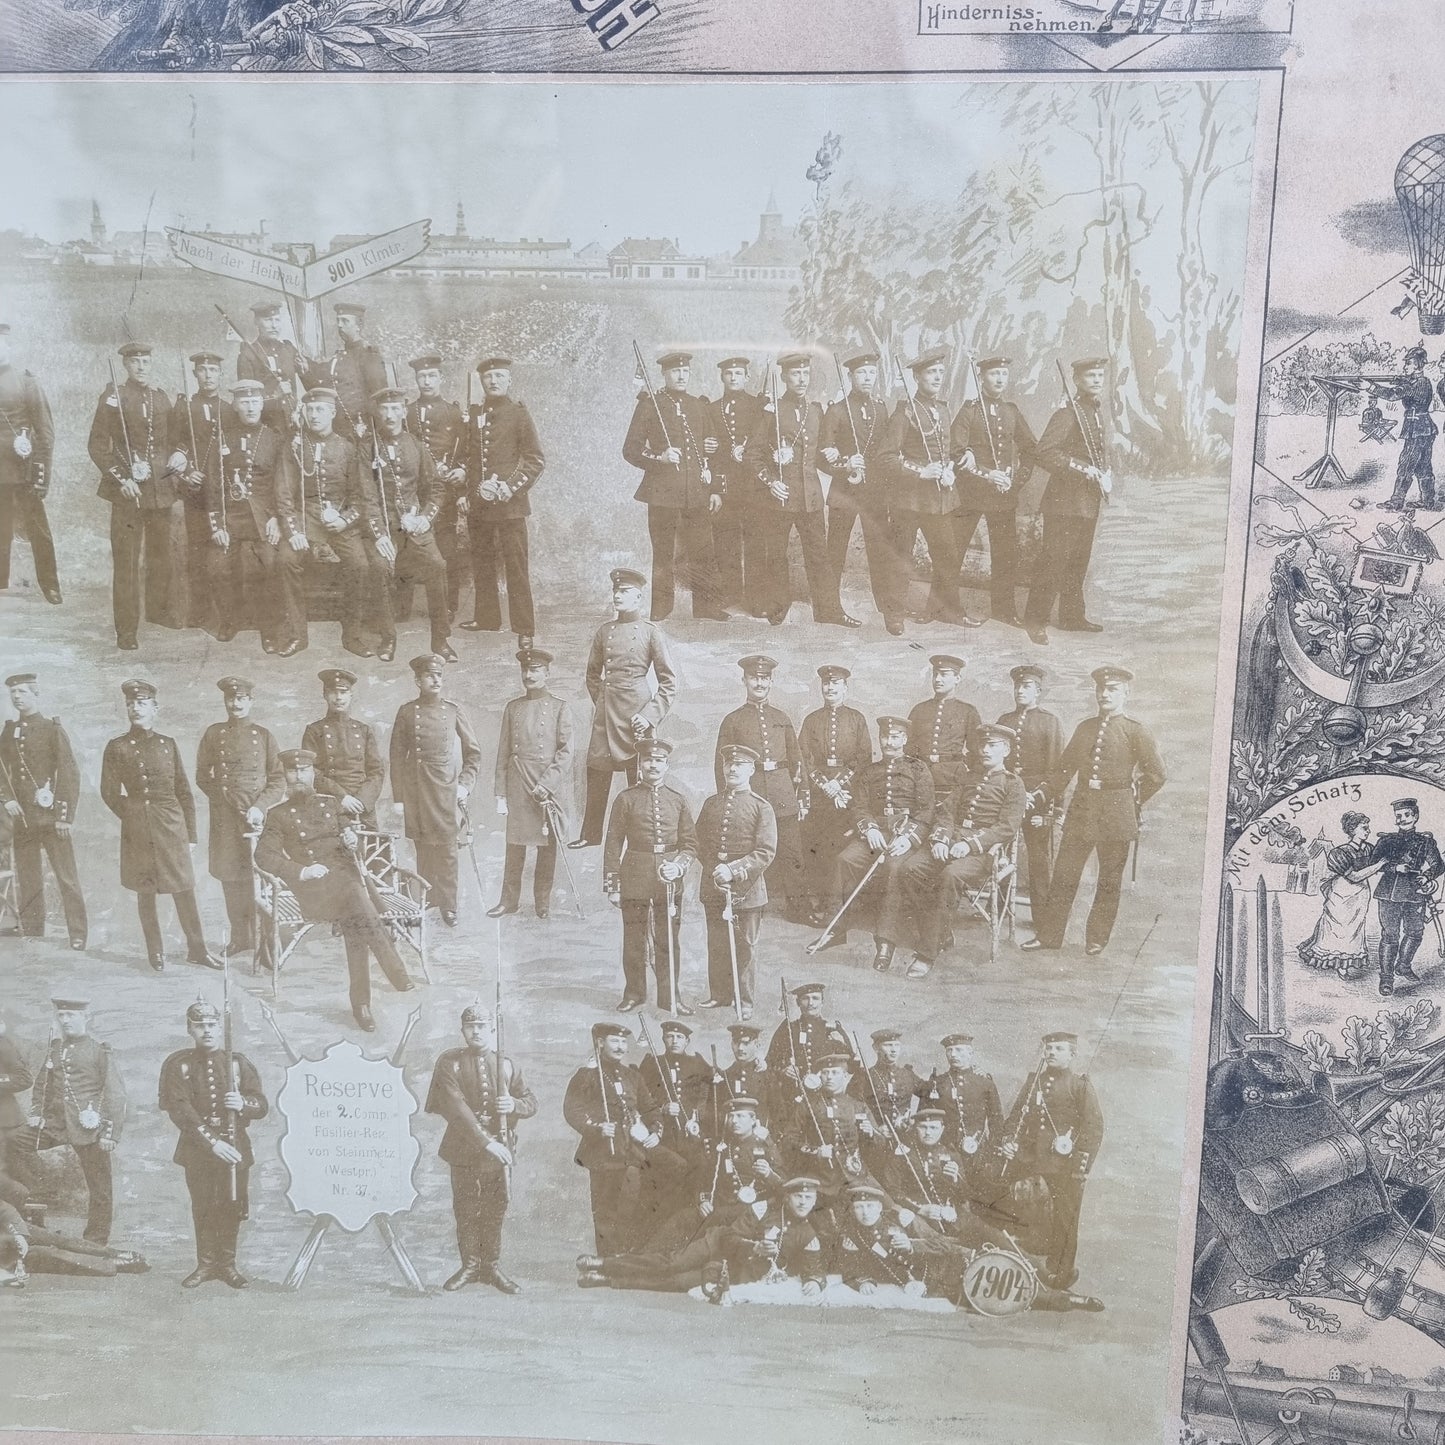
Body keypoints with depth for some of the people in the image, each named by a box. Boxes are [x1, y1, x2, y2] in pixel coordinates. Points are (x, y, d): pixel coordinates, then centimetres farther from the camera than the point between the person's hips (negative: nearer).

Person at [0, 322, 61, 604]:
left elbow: (45, 429, -3)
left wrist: (43, 470, -8)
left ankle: (50, 586, 8)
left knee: (37, 529, 1)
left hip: (24, 471, -3)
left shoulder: (26, 380, 0)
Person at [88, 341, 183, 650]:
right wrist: (121, 479, -14)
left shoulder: (161, 397, 12)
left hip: (162, 490, 5)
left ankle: (157, 609, 35)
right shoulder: (113, 396, -3)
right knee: (126, 561, -5)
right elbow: (97, 445, -5)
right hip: (129, 491, -5)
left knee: (161, 554, 16)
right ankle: (126, 629, -1)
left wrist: (179, 454, 2)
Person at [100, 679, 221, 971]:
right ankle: (155, 952, 17)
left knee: (184, 890, 2)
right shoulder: (116, 747, 1)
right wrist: (133, 816, 2)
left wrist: (190, 834, 5)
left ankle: (197, 949, 10)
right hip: (137, 832, -1)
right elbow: (109, 793, 5)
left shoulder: (168, 744, 7)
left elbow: (184, 791, 8)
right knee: (145, 893, 6)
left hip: (172, 827, 1)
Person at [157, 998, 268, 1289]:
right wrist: (212, 1142, -22)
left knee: (232, 1207, 5)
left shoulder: (239, 1062, 3)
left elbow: (261, 1105, 0)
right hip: (197, 1151, -1)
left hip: (235, 1149, 1)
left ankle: (227, 1264, 21)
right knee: (203, 1208, 9)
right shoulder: (177, 1065, -3)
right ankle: (206, 1264, 25)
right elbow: (179, 1110, -14)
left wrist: (243, 1104, -24)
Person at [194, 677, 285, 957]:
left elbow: (279, 780, 4)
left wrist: (259, 808, -9)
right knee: (230, 877, 6)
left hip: (258, 816, -2)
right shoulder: (214, 734, 9)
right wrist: (225, 799, -2)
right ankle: (240, 938, 20)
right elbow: (203, 777, 11)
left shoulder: (263, 735, 6)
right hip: (224, 818, 2)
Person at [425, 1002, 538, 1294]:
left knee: (495, 1210, 8)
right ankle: (470, 1266, 24)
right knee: (466, 1210, 8)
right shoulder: (449, 1063, -5)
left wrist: (514, 1105, -17)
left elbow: (532, 1102, 8)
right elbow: (457, 1108, -16)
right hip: (464, 1150, -2)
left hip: (500, 1150, 2)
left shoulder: (506, 1064, 5)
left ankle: (491, 1266, 23)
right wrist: (486, 1142, -24)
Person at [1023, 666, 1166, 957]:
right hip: (1080, 809, 4)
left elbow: (1156, 775, 0)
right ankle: (1049, 935, 13)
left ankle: (1097, 939, 18)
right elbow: (1065, 768, 15)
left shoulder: (1136, 731, -3)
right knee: (1064, 874, 4)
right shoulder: (1084, 728, 11)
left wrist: (1134, 800, 5)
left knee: (1109, 880, 6)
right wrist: (1052, 798, 9)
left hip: (1116, 814, -4)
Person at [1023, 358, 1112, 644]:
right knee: (1053, 560, -6)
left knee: (1078, 562, 15)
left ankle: (1072, 616, 25)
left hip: (1089, 503, 9)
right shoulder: (1068, 412, -14)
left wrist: (1105, 475, 9)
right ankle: (1035, 620, 0)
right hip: (1066, 501, -9)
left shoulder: (1097, 410, 14)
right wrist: (1083, 470, -23)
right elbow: (1045, 453, -22)